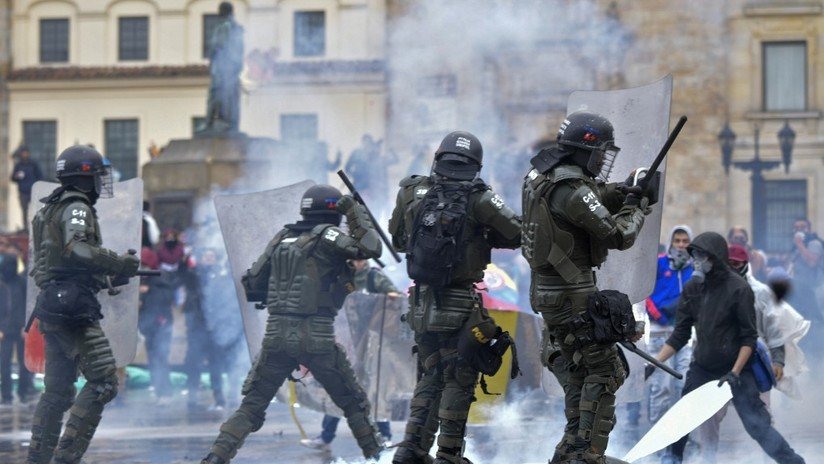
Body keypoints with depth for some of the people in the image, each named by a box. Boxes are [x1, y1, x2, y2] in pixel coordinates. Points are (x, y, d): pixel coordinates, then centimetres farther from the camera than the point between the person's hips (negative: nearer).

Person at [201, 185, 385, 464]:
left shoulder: (282, 238, 13)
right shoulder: (326, 236, -3)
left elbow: (252, 286, 17)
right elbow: (371, 249, -10)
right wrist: (355, 212, 1)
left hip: (276, 334, 4)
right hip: (316, 336, -4)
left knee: (252, 405, 9)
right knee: (352, 402, 14)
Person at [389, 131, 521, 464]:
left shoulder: (412, 192, 1)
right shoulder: (479, 199, -11)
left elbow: (397, 240, 12)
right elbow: (518, 235, -7)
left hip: (421, 304, 4)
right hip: (460, 307, -4)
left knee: (429, 377, 17)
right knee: (458, 381, 4)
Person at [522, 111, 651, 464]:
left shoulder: (542, 176, 7)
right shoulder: (571, 189, -23)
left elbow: (595, 197, 22)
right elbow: (618, 236, -19)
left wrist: (625, 193, 6)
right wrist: (635, 210, -1)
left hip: (547, 287, 10)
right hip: (572, 295, -10)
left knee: (574, 370, 21)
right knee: (604, 372, -3)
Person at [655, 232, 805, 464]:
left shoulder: (738, 288, -16)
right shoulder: (692, 288, 0)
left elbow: (749, 337, -14)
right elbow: (680, 334, 6)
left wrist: (735, 373, -21)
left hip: (736, 368, -5)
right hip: (702, 367, 6)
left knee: (757, 425, -11)